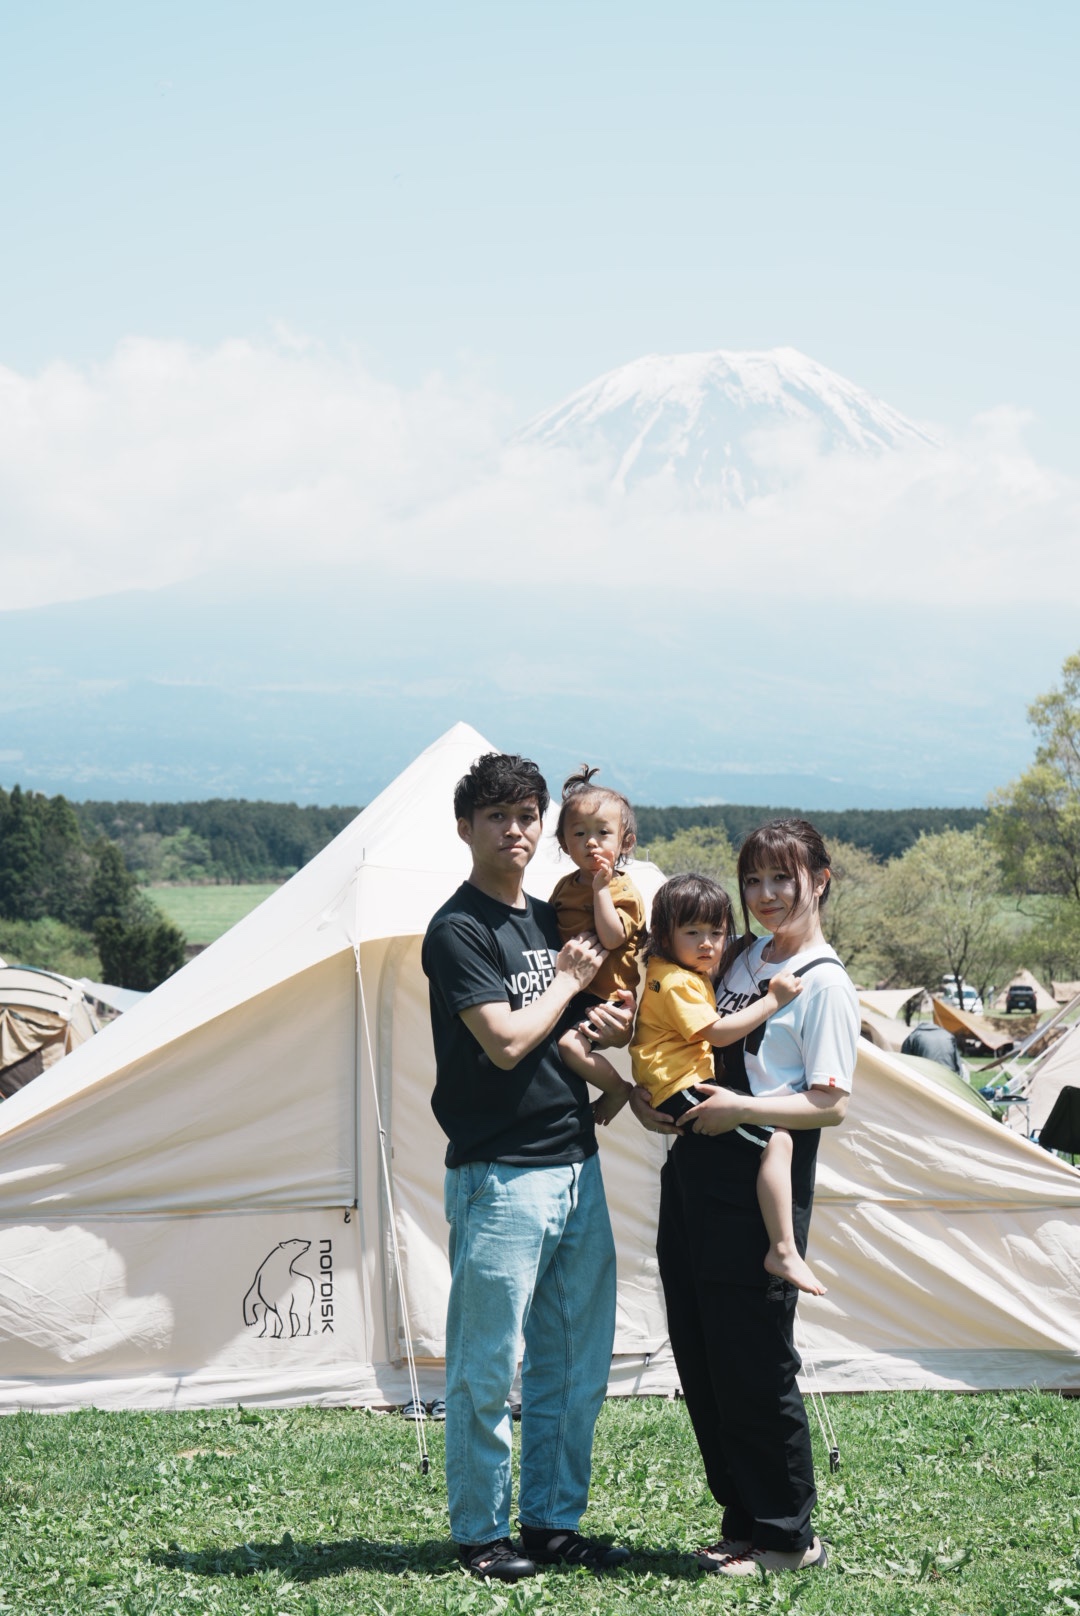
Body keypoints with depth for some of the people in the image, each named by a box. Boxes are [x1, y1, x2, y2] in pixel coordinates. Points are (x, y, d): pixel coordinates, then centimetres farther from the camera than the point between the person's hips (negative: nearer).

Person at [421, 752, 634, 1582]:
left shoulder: (552, 919, 14)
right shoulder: (459, 930, -11)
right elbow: (506, 1040, -20)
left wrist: (609, 1026, 3)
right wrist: (570, 981, -7)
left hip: (576, 1164, 8)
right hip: (500, 1176, -8)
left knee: (576, 1362, 12)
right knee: (488, 1368, 0)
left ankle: (553, 1521, 22)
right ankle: (482, 1534, 10)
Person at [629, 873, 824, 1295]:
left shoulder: (691, 975, 18)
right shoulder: (677, 982, -15)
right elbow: (717, 1032, -20)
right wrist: (772, 1000, -17)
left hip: (689, 1083, 11)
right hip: (684, 1090, -11)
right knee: (776, 1141, -22)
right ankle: (783, 1251, -26)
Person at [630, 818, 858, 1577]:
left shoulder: (824, 984, -10)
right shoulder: (739, 958, 14)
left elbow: (831, 1105, -15)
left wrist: (741, 1109, -21)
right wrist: (646, 1093, 5)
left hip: (763, 1181, -8)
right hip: (693, 1166, 8)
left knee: (755, 1364, -4)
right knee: (700, 1360, 11)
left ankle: (786, 1536, 9)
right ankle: (742, 1519, 23)